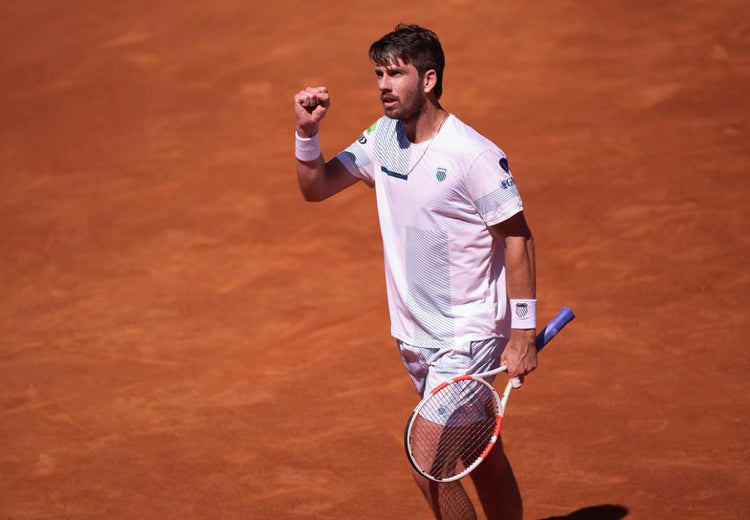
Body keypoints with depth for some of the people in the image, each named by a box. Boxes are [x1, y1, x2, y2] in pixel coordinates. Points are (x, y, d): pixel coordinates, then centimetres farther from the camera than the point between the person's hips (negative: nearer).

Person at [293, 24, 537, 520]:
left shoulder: (474, 155, -18)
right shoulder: (384, 137, 3)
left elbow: (519, 239, -15)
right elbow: (315, 187, 11)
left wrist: (523, 334, -17)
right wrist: (307, 131, -8)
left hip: (467, 337, -8)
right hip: (417, 334, 8)